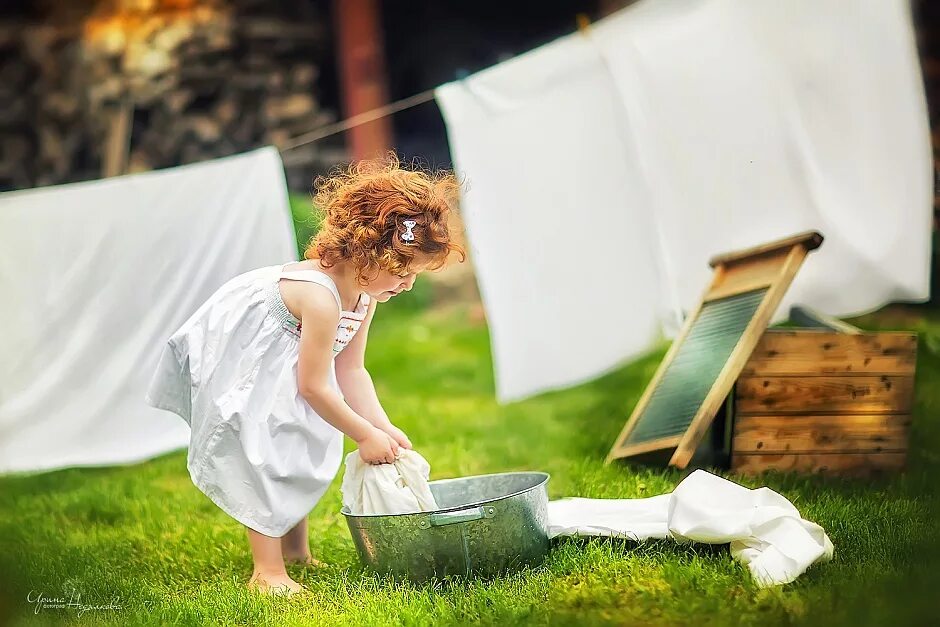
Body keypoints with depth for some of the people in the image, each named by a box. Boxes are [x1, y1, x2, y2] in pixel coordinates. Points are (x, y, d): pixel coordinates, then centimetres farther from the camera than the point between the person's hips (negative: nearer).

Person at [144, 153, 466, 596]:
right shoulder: (320, 297, -36)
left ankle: (295, 548, 29)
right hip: (238, 371, -10)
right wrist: (366, 435, -20)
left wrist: (385, 427, -7)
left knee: (311, 453, 14)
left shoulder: (363, 296, -7)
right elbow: (314, 387, -29)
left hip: (281, 368, 10)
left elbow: (350, 371, 1)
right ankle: (267, 572, -7)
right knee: (263, 459, -12)